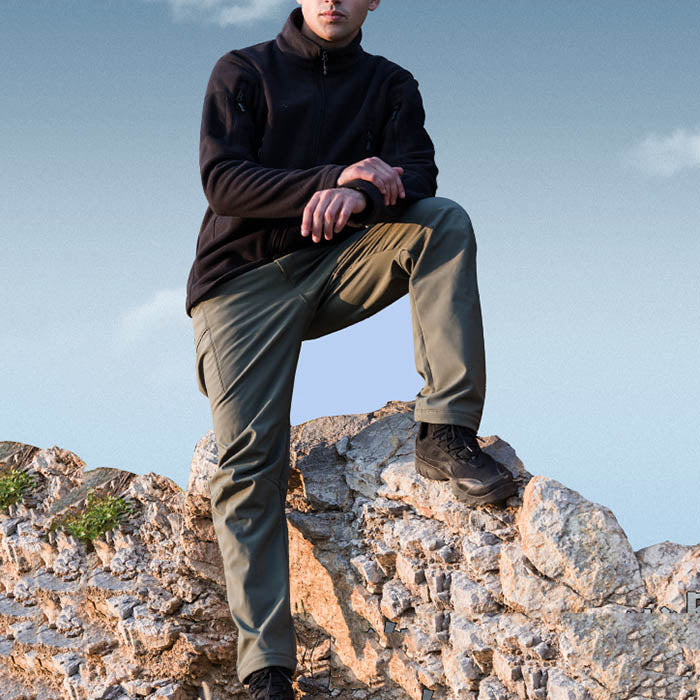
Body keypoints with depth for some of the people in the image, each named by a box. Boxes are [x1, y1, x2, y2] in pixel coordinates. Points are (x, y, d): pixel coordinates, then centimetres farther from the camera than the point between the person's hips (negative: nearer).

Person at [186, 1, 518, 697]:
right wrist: (336, 179, -23)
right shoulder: (243, 72, 4)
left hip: (337, 266, 3)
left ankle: (446, 431, -26)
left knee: (445, 221, -22)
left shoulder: (389, 85, 11)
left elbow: (417, 173, -7)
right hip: (243, 279, -2)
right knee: (250, 457, -16)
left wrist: (362, 194, -32)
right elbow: (222, 181, -10)